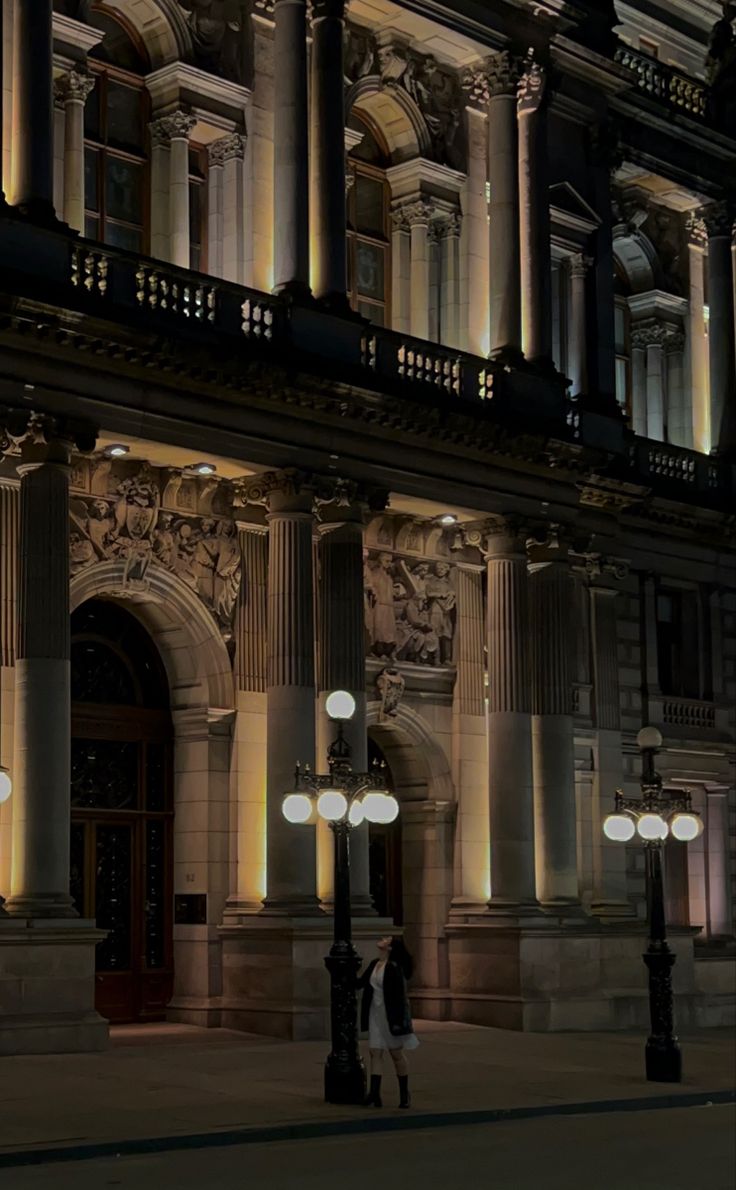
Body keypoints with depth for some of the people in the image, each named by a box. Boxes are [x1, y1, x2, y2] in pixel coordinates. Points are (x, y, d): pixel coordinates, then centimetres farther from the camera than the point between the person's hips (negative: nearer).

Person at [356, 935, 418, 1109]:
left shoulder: (394, 968, -15)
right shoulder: (374, 965, 8)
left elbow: (399, 995, -18)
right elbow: (360, 983, 20)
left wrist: (398, 1020, -21)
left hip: (391, 1015, -7)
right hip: (375, 1015, 7)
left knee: (397, 1054, 4)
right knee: (375, 1053, -1)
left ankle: (404, 1095, 16)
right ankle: (375, 1094, -5)